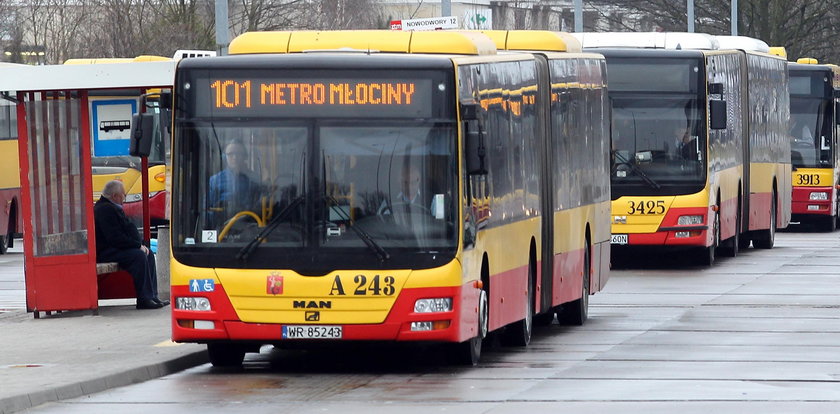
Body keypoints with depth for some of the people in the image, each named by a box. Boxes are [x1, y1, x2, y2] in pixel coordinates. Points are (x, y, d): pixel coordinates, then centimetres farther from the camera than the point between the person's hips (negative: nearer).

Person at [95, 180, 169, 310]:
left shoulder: (114, 208, 18)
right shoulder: (105, 210, -18)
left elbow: (129, 228, 16)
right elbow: (115, 238, -24)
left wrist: (140, 244, -2)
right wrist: (138, 245, -16)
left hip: (115, 249, 11)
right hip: (104, 253, -11)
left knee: (148, 254, 5)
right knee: (138, 256, -27)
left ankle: (152, 297, 0)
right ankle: (144, 300, -28)